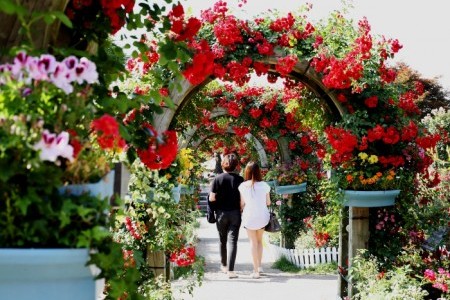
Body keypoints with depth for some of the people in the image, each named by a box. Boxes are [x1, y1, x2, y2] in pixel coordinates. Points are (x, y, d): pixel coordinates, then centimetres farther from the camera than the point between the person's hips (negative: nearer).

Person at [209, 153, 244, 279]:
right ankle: (230, 270, -12)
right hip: (235, 213, -1)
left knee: (222, 240, 17)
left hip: (221, 213, 1)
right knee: (232, 241, -3)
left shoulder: (217, 179, -7)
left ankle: (224, 265, 32)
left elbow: (212, 198, -8)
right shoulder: (239, 179, -5)